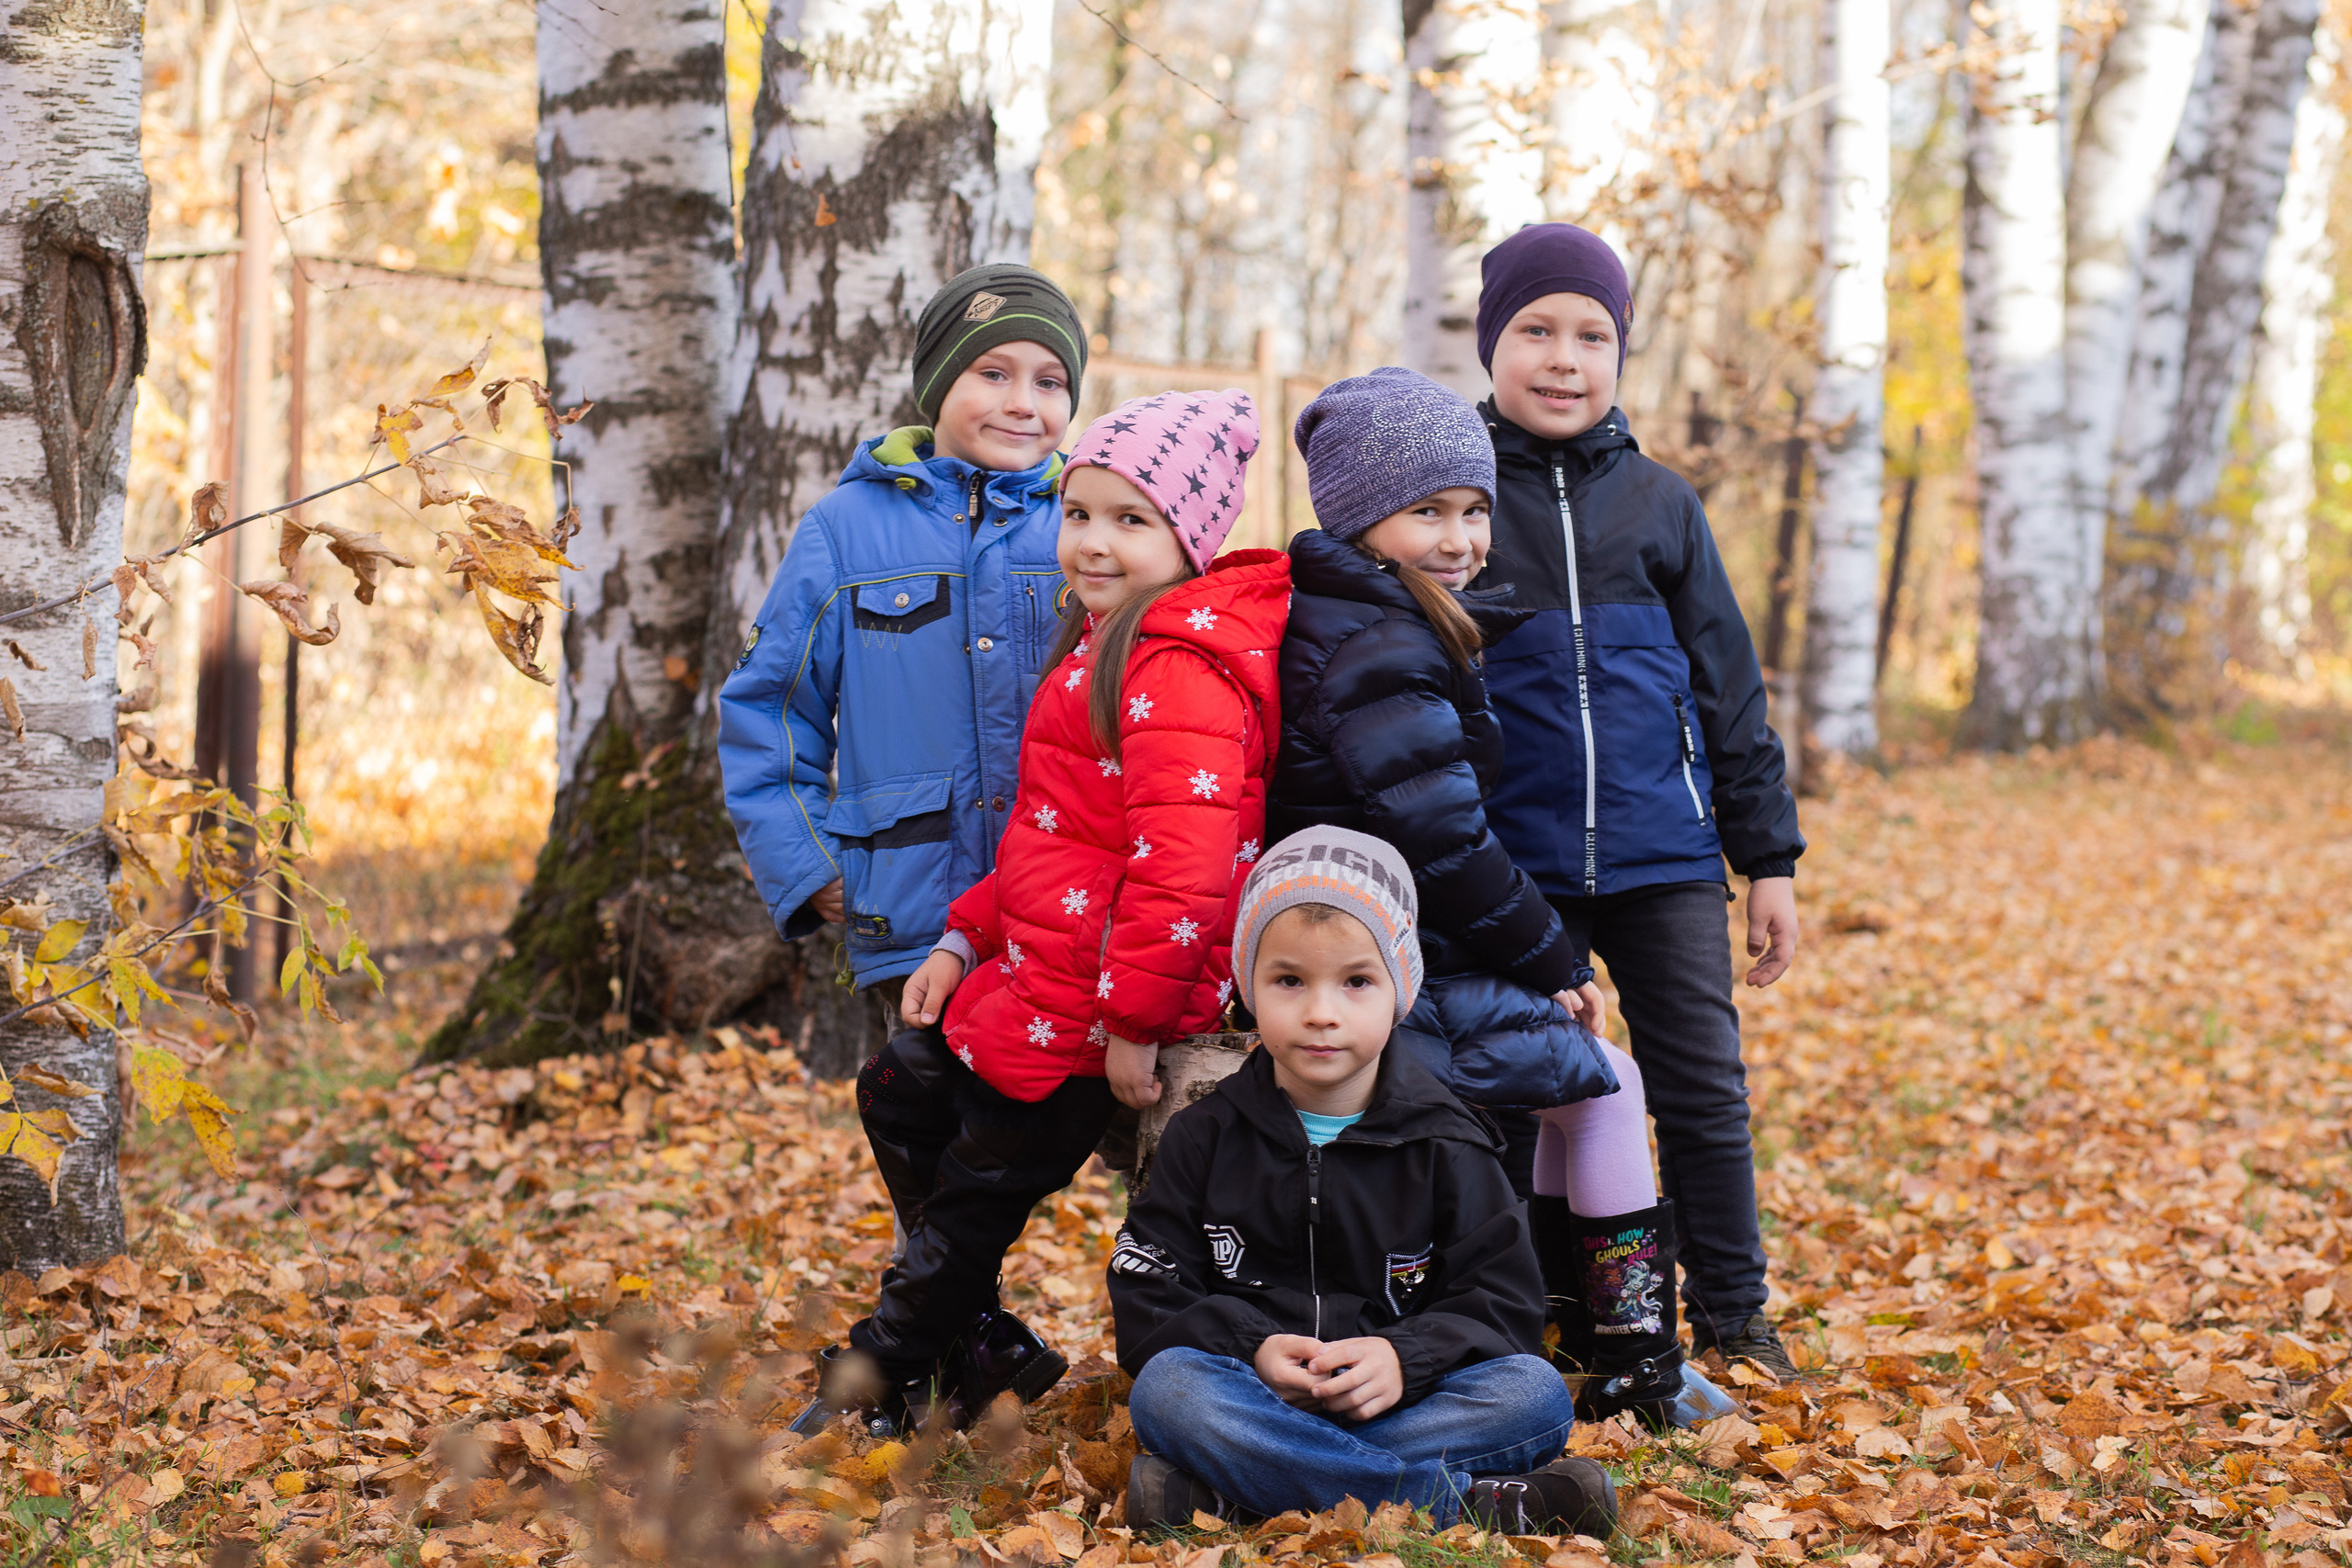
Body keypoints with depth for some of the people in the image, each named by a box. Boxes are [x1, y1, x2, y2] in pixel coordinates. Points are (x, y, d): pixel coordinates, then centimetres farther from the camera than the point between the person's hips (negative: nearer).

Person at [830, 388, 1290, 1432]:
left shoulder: (1182, 669, -23)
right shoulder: (1107, 646, 13)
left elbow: (1182, 863, -30)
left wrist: (1135, 1020, -26)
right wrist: (968, 938, 16)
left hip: (1096, 1006, -11)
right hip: (1034, 973, 11)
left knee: (975, 1198, 5)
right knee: (899, 1091, 24)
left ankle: (883, 1387, 26)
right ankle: (978, 1354, 33)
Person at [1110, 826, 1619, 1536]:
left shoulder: (1443, 1146, 7)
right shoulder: (1207, 1136, 8)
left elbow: (1501, 1300, 2)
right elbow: (1148, 1296, 3)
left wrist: (1406, 1358, -18)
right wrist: (1253, 1349, -16)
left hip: (1391, 1400, 1)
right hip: (1258, 1394, 0)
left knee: (1537, 1394, -27)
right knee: (1166, 1389, -33)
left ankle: (1225, 1491, -32)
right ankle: (1472, 1501, -33)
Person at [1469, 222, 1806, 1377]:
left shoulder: (1658, 504, 7)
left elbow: (1730, 689, 10)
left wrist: (1770, 859, 7)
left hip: (1665, 855, 2)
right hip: (1512, 865, -1)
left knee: (1704, 1092, 3)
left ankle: (1732, 1323, 15)